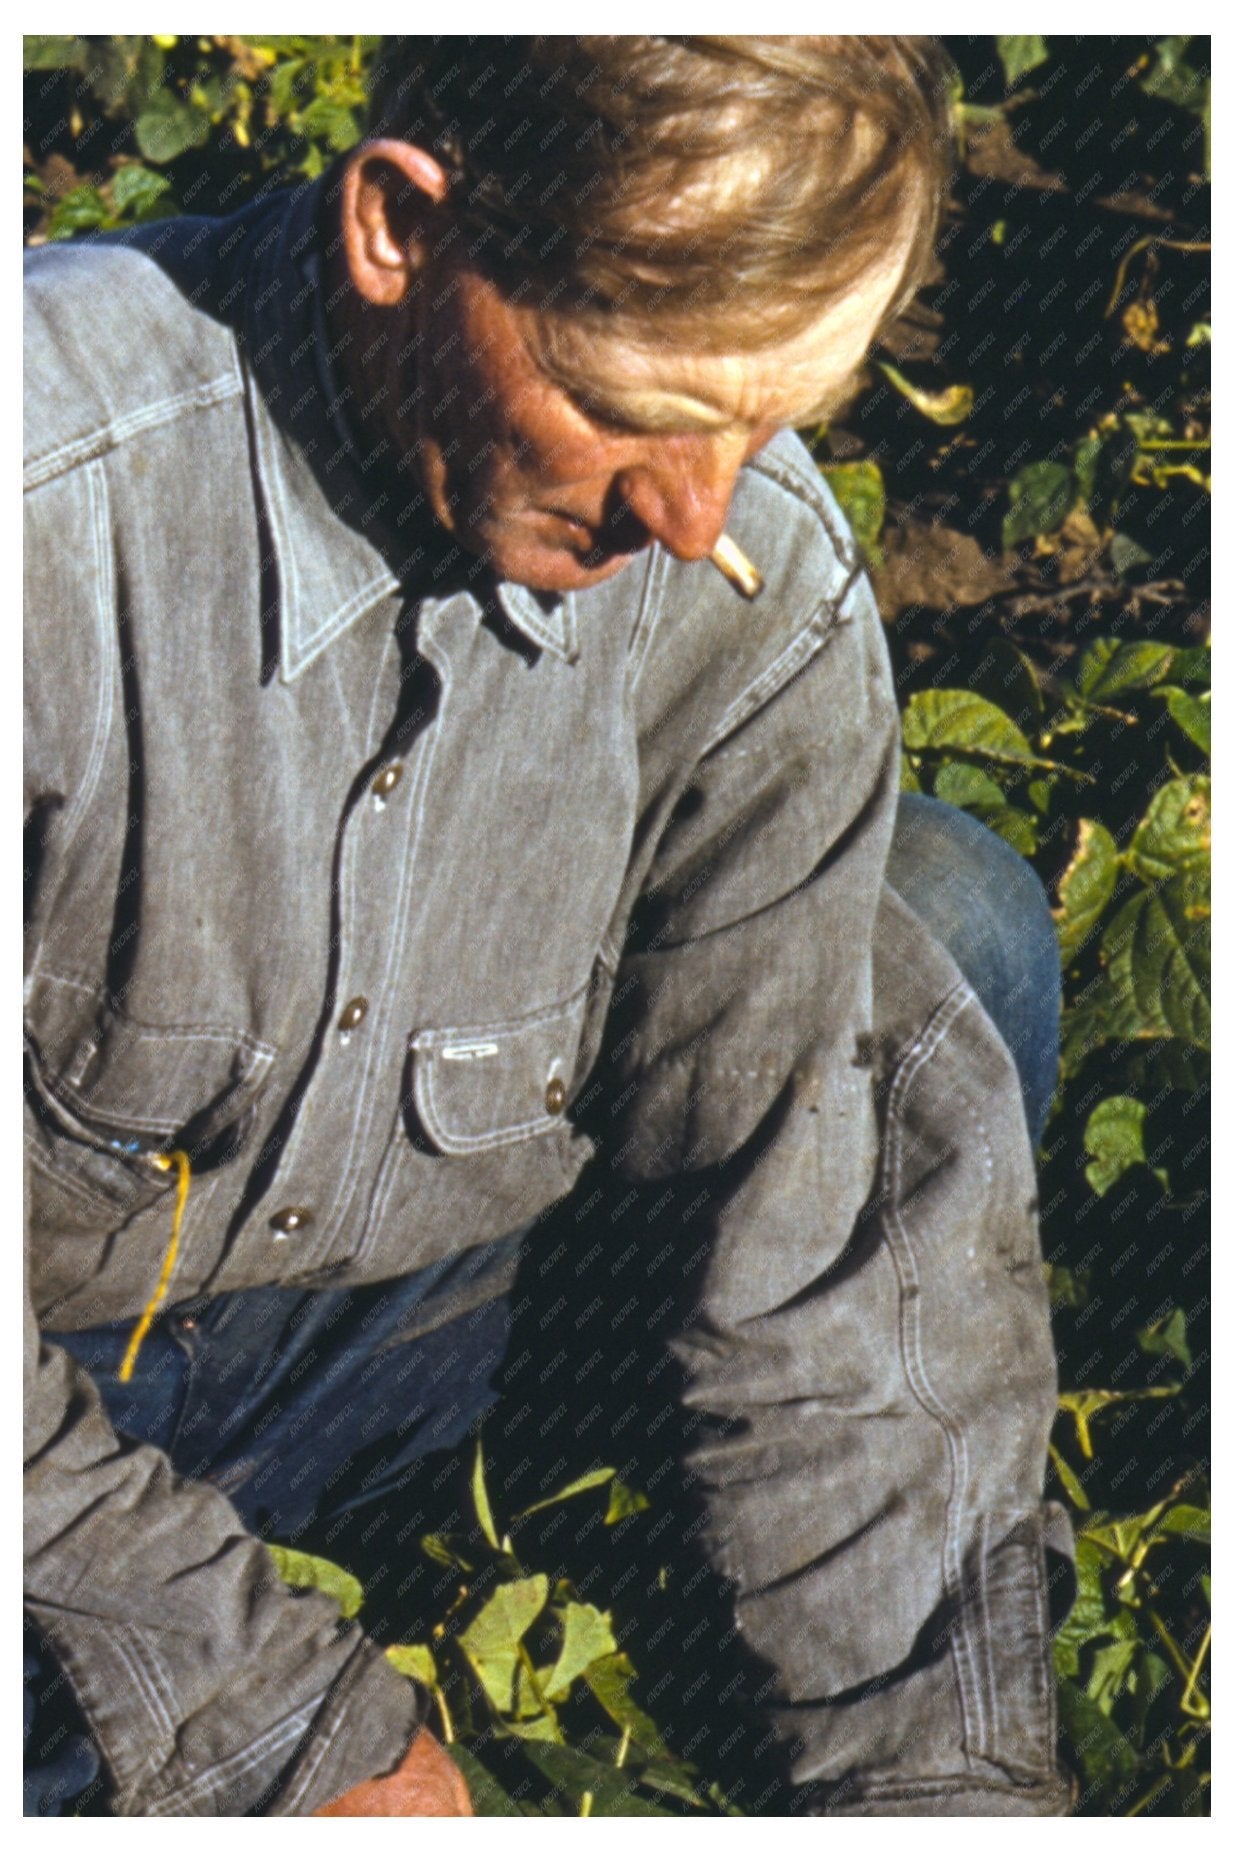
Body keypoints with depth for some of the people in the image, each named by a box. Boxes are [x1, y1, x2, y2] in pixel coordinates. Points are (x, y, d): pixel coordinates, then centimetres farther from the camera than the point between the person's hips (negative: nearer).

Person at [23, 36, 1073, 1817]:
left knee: (947, 939, -13)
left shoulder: (763, 587, -18)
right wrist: (271, 1723, -23)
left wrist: (943, 1781, -16)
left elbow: (842, 1260, -12)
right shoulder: (63, 495, -32)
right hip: (56, 1356, -4)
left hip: (402, 1302, 4)